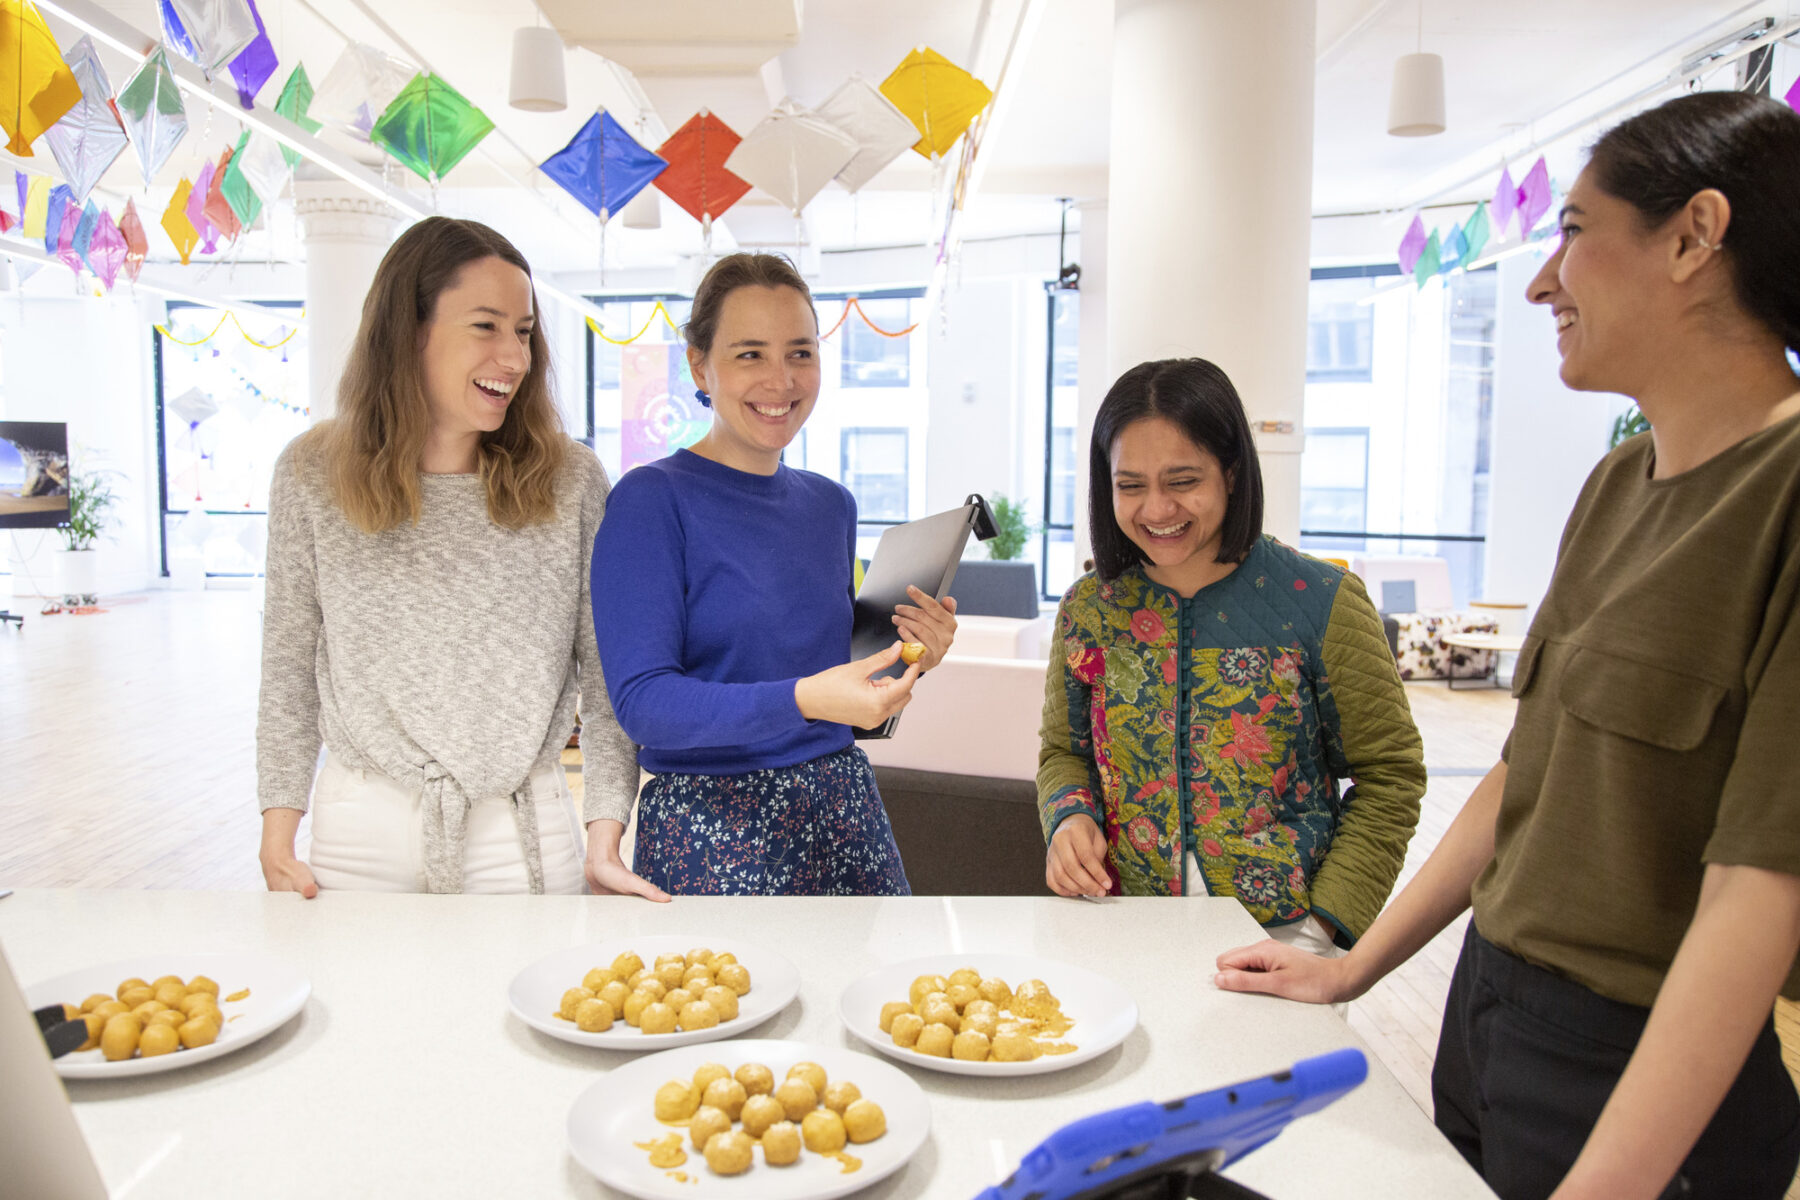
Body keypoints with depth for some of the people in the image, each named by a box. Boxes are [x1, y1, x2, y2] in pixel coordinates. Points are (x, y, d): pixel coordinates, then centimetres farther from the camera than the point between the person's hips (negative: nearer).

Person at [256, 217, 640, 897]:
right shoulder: (311, 474, -1)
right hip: (361, 829, 1)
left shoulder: (572, 482, -5)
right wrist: (278, 835, 0)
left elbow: (606, 674, -2)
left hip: (522, 830, 0)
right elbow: (289, 669, 5)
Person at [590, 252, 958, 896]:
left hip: (844, 814, 5)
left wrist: (907, 661, -3)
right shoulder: (651, 502, -11)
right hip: (710, 832, -5)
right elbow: (642, 702, -18)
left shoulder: (832, 504, 9)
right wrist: (802, 699, -30)